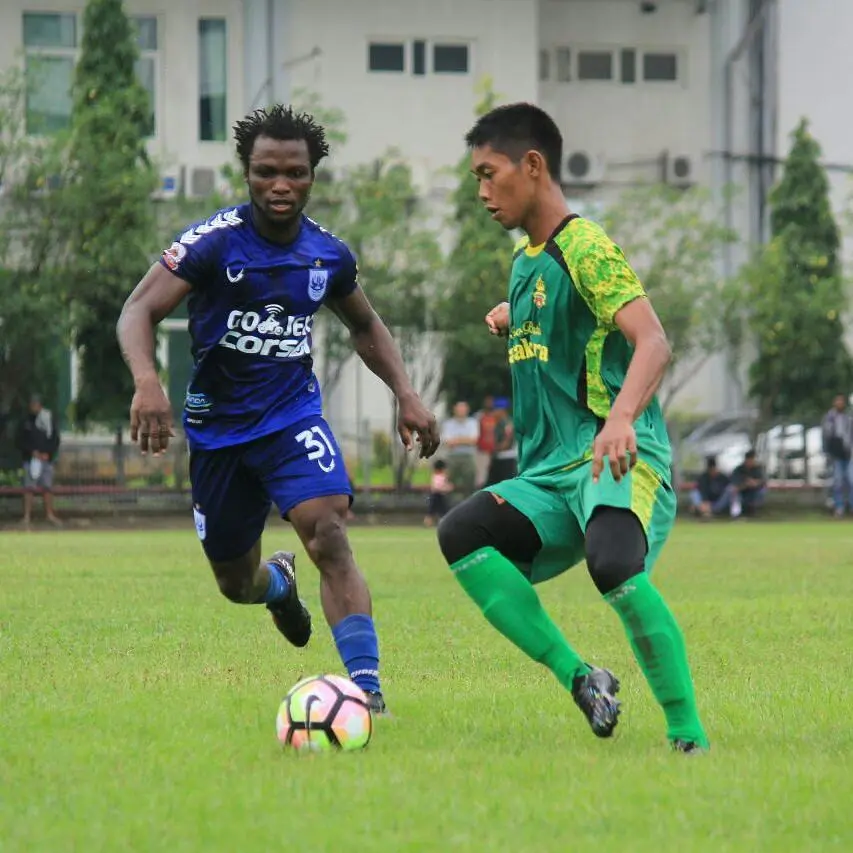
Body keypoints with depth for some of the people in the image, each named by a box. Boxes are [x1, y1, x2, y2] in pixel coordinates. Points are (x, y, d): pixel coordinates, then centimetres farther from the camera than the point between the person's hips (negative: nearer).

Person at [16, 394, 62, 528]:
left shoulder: (49, 419, 5)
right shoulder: (26, 421, 3)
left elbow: (55, 440, 7)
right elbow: (20, 441, 2)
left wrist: (48, 453, -7)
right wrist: (32, 451, -11)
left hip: (47, 458, 1)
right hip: (30, 459, -1)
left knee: (47, 487, 2)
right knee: (29, 488, -6)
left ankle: (50, 514, 11)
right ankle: (27, 516, -7)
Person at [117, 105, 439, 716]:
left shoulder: (328, 255, -1)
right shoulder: (214, 242, -14)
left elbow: (366, 327, 18)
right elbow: (140, 310, -21)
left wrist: (407, 396, 6)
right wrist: (147, 382, -40)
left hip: (293, 413, 1)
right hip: (218, 427, -1)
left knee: (329, 533, -26)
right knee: (236, 584, 12)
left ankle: (368, 688, -28)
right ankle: (279, 583, 51)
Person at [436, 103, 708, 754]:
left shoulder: (584, 248, -6)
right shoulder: (525, 261, 21)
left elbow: (653, 342, -22)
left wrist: (622, 418, -38)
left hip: (619, 462, -8)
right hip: (548, 477, 8)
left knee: (613, 564, -37)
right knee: (461, 533, -20)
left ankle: (689, 736, -25)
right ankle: (580, 678, -17)